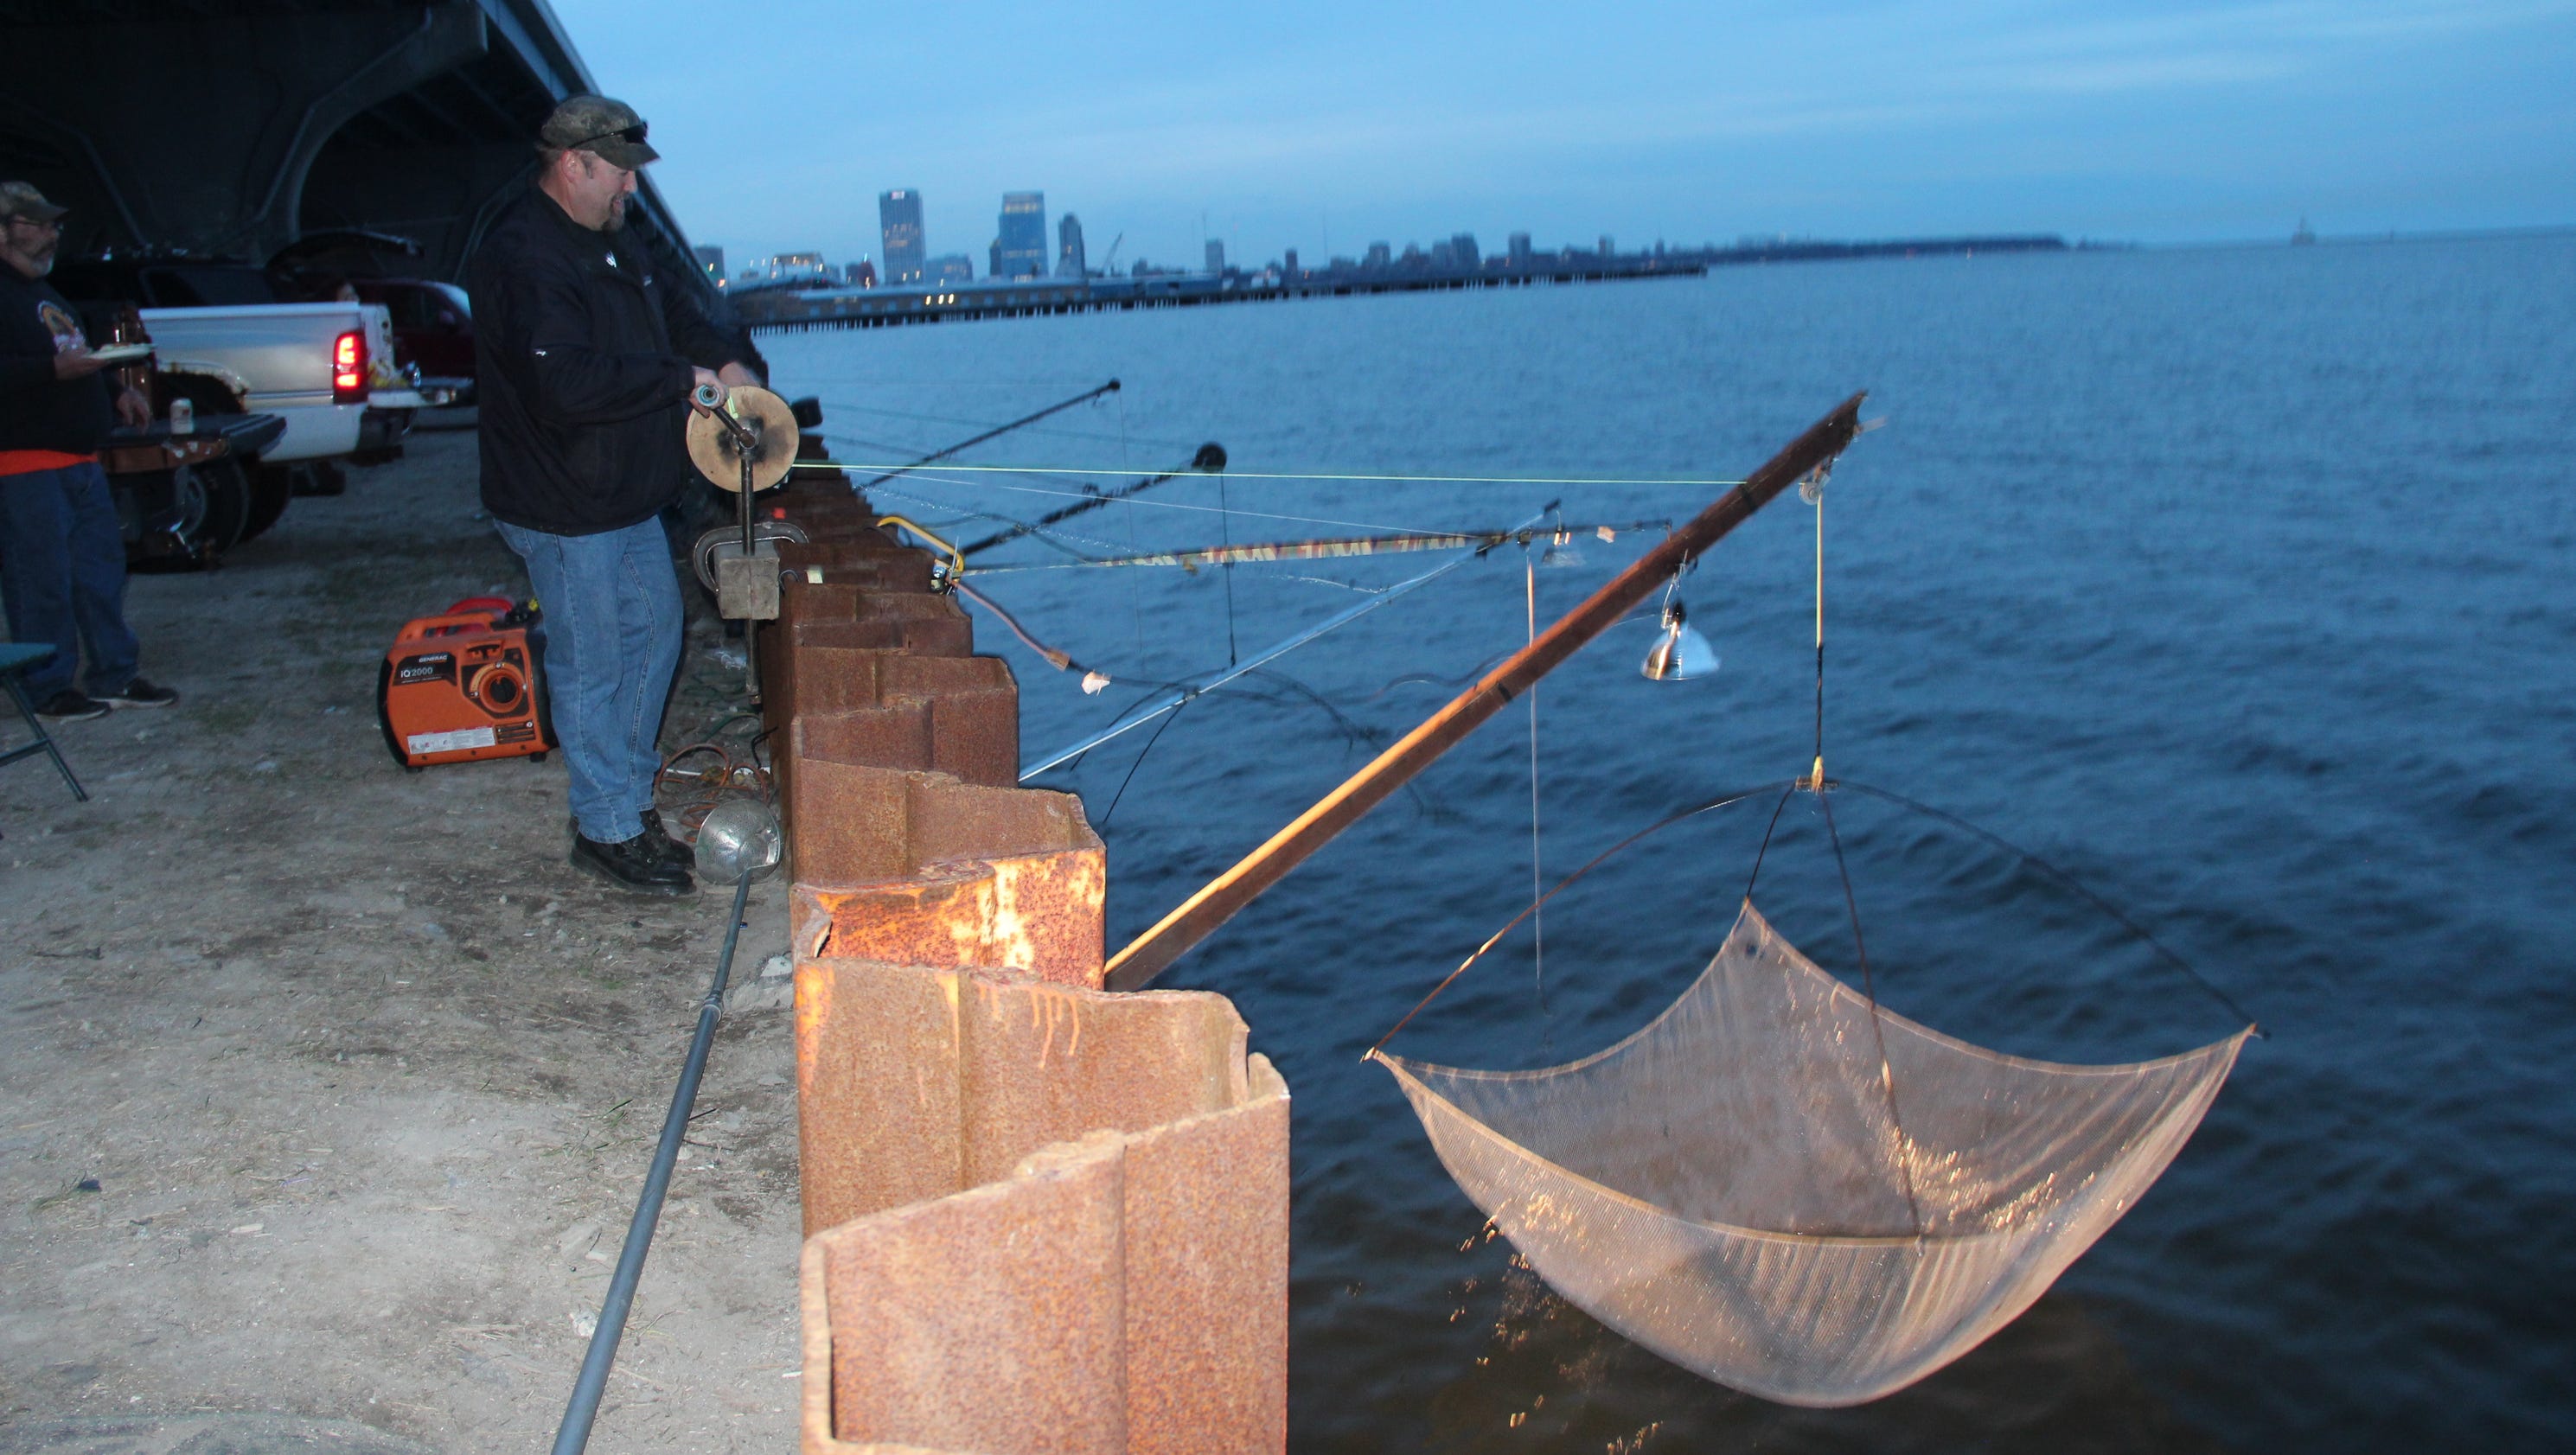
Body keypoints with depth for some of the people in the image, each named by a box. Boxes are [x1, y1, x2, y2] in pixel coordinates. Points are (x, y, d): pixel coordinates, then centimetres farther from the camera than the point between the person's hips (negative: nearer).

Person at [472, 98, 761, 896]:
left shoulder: (607, 242, 11)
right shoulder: (523, 258, -22)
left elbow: (674, 309, 24)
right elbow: (564, 385, -33)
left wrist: (728, 359, 3)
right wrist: (681, 379, -24)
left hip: (629, 500, 10)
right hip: (567, 511, -10)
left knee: (653, 634, 18)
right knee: (593, 666, 0)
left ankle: (632, 794, 32)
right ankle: (608, 831, 13)